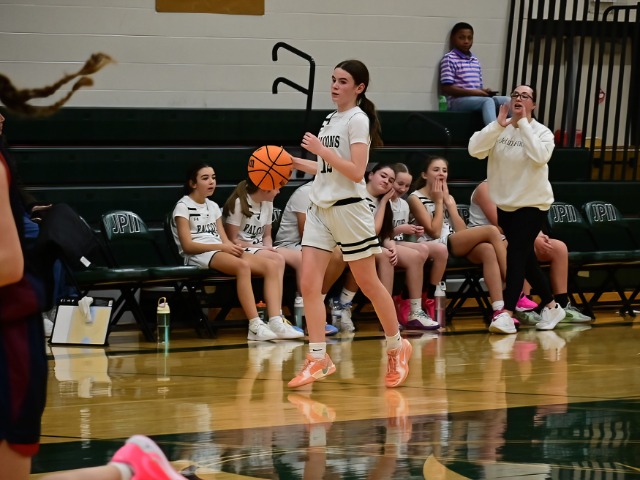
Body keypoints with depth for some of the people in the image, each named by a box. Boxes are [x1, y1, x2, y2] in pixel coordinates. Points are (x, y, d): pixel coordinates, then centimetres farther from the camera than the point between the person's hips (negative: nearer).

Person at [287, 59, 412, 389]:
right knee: (309, 284, -5)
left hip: (348, 209, -7)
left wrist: (321, 150, -17)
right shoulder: (330, 120, 15)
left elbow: (356, 172, -17)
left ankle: (397, 348, 20)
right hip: (320, 209, 7)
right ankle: (318, 359, -5)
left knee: (368, 284, 3)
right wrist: (297, 163, 14)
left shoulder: (358, 120, -9)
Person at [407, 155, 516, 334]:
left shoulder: (448, 197, 24)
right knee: (491, 231, -23)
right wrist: (438, 202, 0)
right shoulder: (416, 198, 4)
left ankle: (499, 311, -44)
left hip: (458, 246, 6)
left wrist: (448, 202, 5)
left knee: (488, 250, -31)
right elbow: (434, 232, -9)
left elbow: (462, 231, 9)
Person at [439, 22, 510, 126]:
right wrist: (472, 92, -16)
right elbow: (446, 88, -11)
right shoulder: (449, 59, -3)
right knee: (488, 101, -33)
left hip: (477, 99, 7)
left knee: (506, 100, -13)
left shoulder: (475, 61, 20)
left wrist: (484, 91, -4)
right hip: (457, 101, -7)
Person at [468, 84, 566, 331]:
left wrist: (523, 124, -24)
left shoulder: (542, 132, -7)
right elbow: (475, 150, -13)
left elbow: (539, 157, -27)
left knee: (516, 255, -14)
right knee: (526, 258, 11)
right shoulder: (498, 130, 1)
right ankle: (551, 306, 24)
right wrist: (499, 124, -20)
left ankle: (507, 313, -17)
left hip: (533, 204, -5)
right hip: (504, 204, 5)